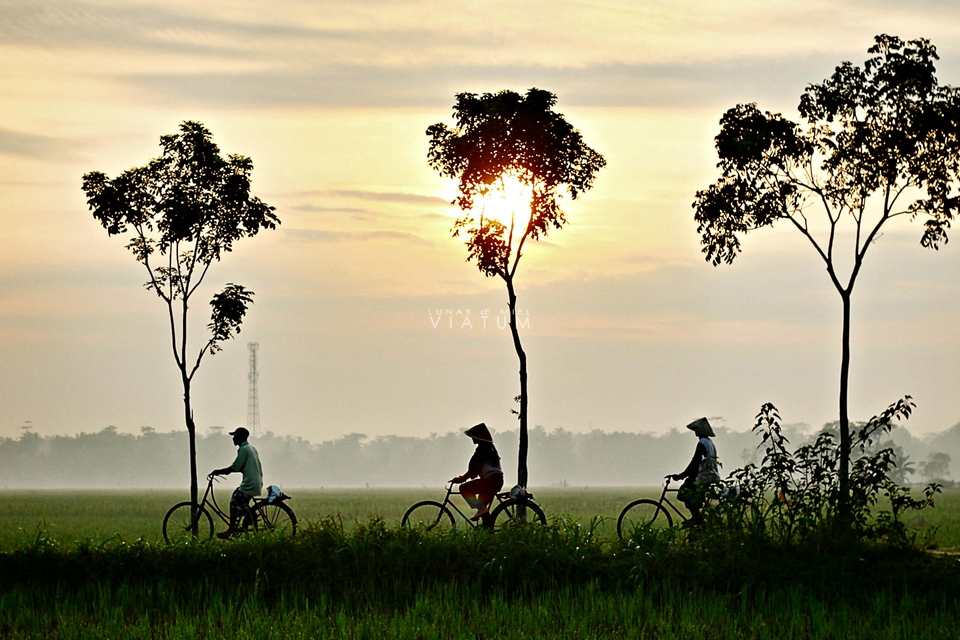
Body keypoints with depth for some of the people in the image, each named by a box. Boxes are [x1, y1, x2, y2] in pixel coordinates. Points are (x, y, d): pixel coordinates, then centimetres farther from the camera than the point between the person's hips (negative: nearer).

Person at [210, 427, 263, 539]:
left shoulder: (243, 449, -12)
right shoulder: (251, 448, 18)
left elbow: (235, 468, -14)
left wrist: (218, 471, -4)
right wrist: (225, 471, 20)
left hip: (250, 484, -10)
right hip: (256, 482, 10)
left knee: (234, 503, -6)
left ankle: (231, 530, -5)